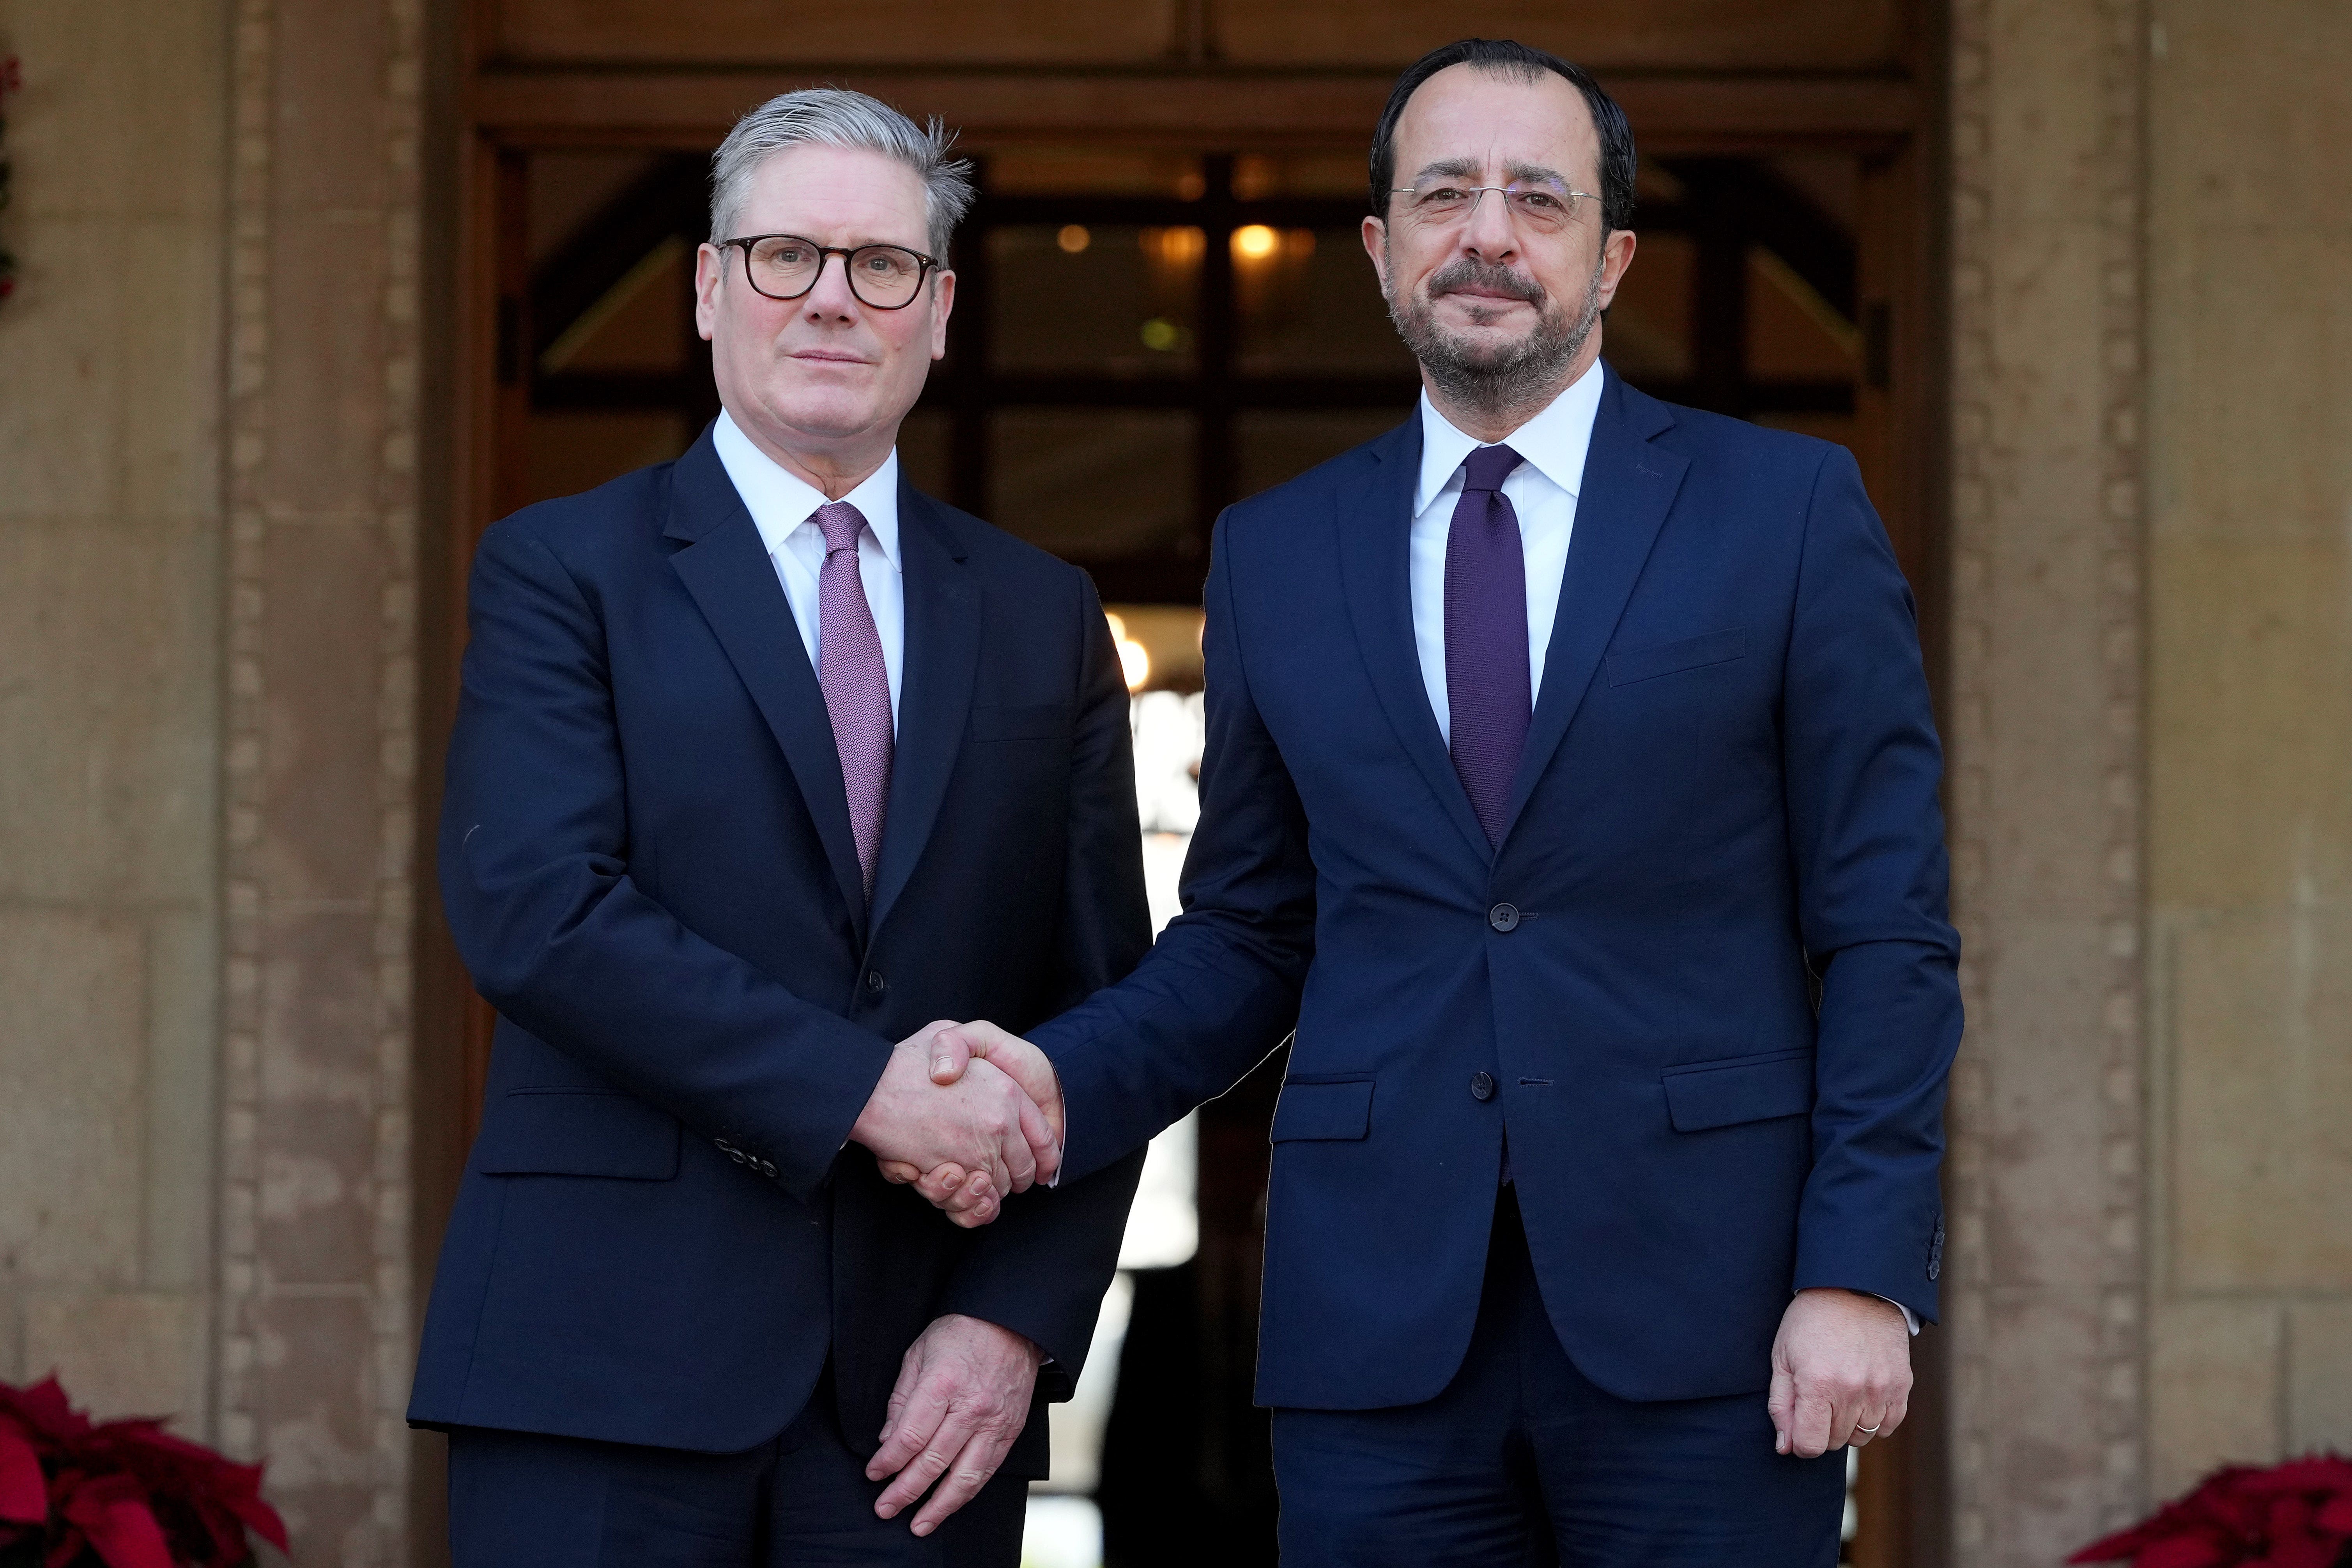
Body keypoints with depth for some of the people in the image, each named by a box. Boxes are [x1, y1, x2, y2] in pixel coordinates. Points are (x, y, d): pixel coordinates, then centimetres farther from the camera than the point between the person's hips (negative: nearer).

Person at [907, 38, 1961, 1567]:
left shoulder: (1790, 509, 4)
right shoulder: (1275, 554, 12)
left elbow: (1884, 927, 0)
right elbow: (1249, 937, 15)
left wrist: (1862, 1273, -8)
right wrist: (1061, 1083, -4)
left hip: (1701, 1311, -2)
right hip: (1379, 1321, 2)